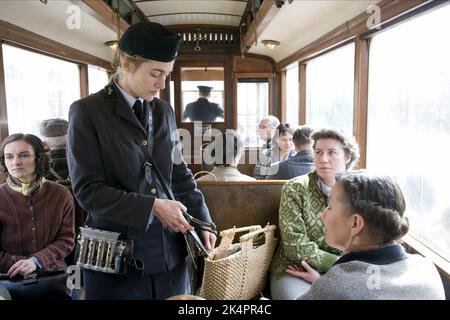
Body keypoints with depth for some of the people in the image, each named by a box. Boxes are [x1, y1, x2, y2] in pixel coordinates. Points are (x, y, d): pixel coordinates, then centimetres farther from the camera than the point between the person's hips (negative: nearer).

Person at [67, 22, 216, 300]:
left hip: (169, 247, 5)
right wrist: (152, 206, -18)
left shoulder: (164, 111, 6)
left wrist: (203, 222, 1)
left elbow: (180, 174, 10)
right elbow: (87, 189, -12)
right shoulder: (87, 111, -7)